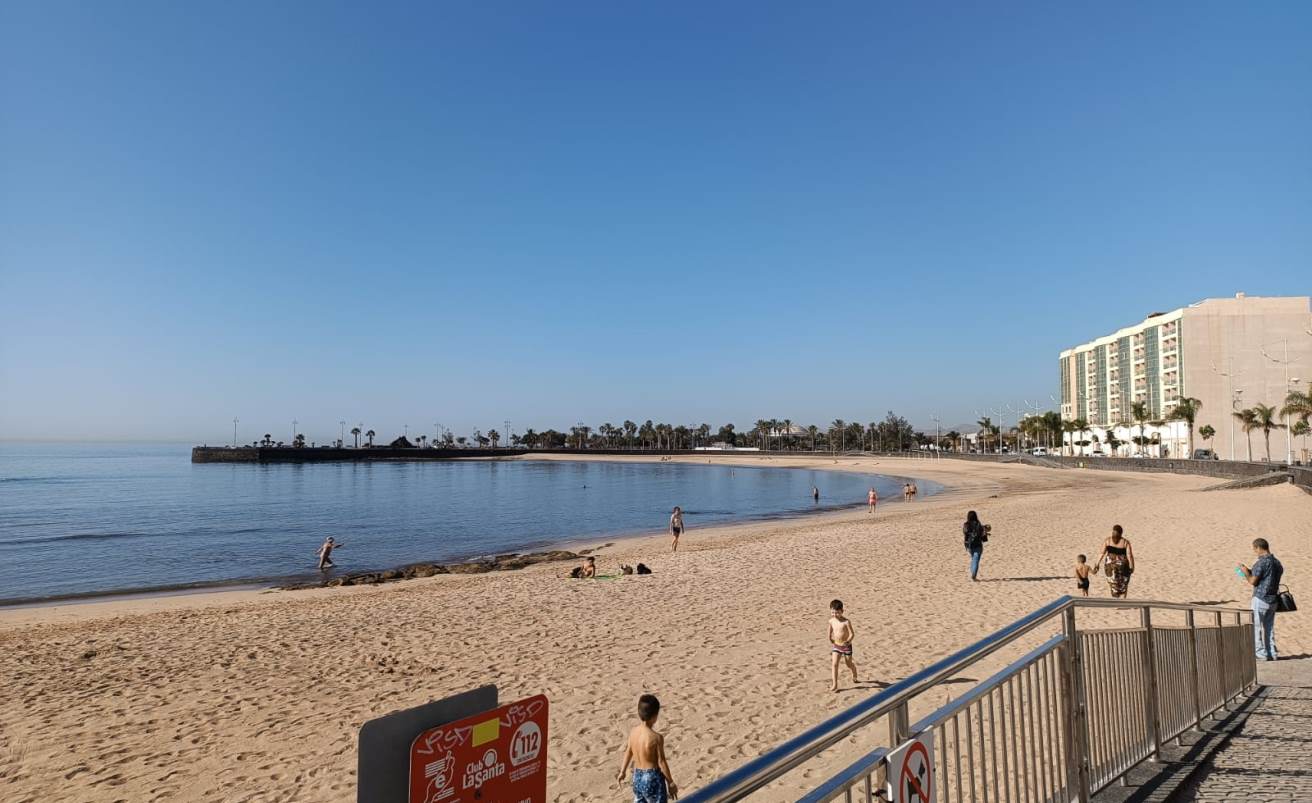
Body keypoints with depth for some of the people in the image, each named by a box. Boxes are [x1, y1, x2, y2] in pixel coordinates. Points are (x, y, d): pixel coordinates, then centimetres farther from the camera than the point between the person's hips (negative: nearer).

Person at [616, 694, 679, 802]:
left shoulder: (633, 731, -4)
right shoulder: (656, 737, -22)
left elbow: (628, 752, 10)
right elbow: (661, 762, -15)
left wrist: (622, 772, 25)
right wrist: (670, 782, -3)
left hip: (637, 776, 6)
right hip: (653, 778, -6)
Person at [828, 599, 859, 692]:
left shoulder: (846, 621, -20)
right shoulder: (831, 621, -3)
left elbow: (852, 634, -17)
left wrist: (847, 642, -28)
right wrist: (830, 639, 6)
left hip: (846, 646, -4)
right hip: (836, 645, 4)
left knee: (849, 664, 14)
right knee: (834, 664, -9)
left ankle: (854, 676, 47)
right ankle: (834, 684, -6)